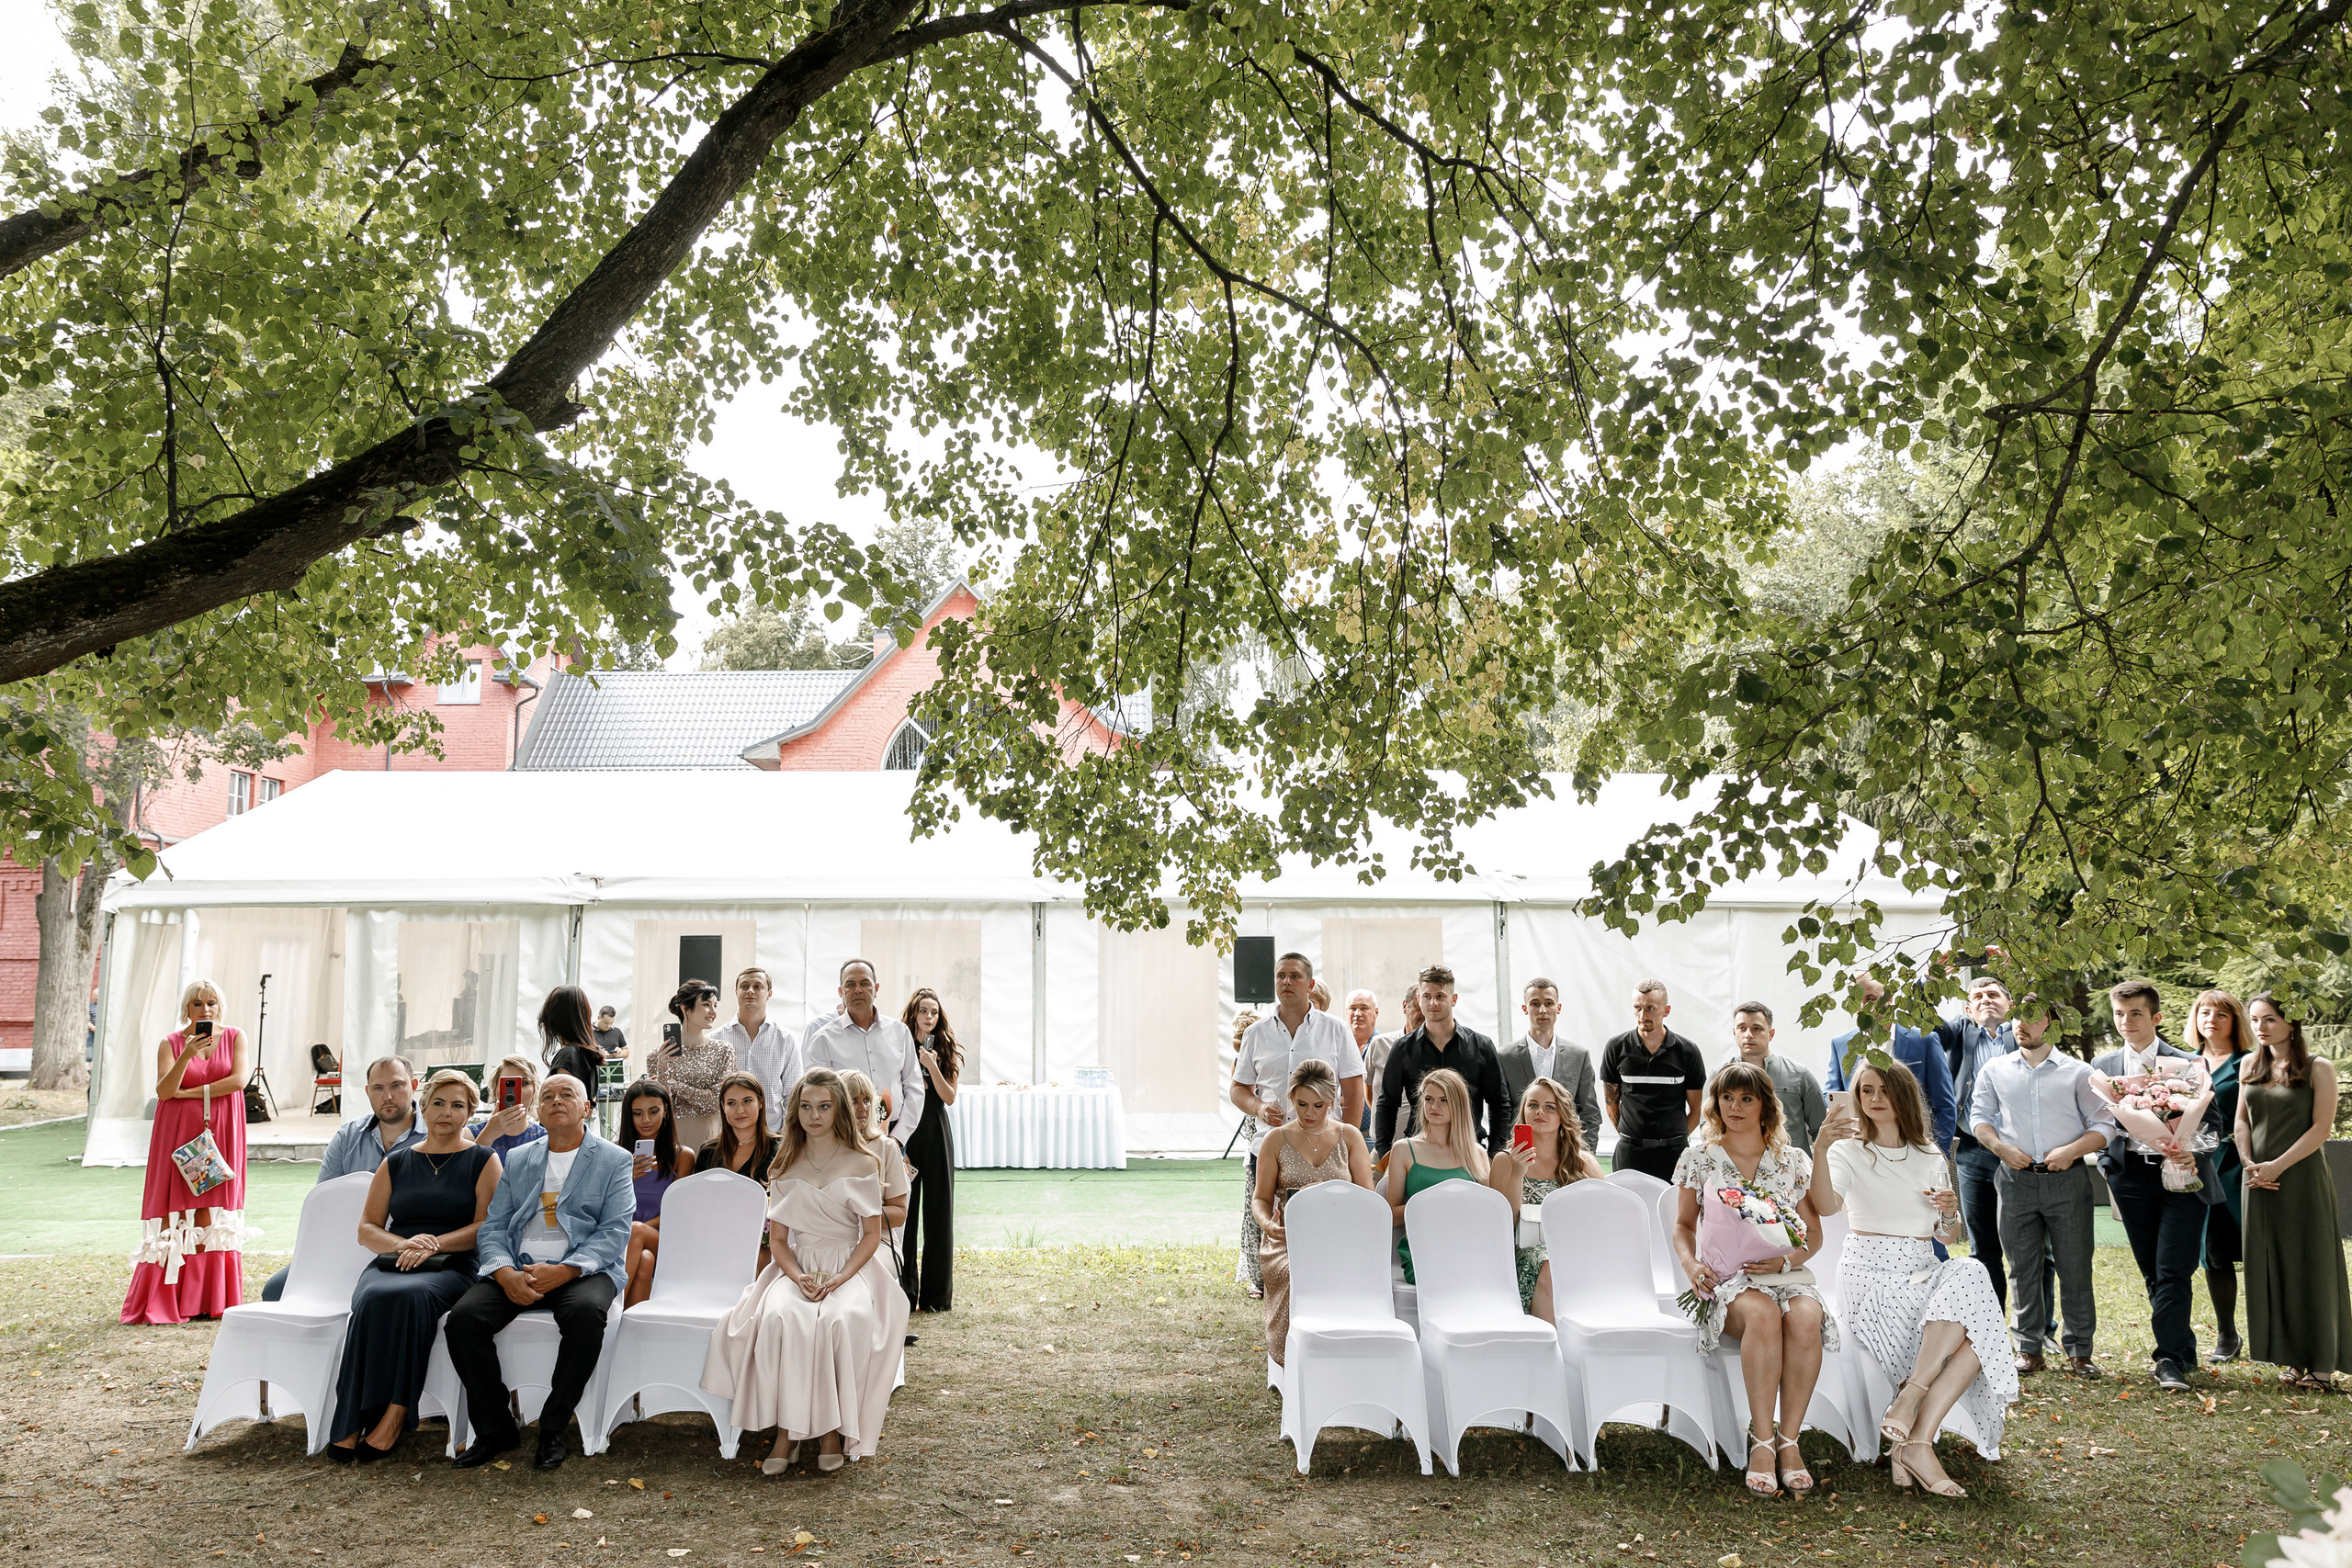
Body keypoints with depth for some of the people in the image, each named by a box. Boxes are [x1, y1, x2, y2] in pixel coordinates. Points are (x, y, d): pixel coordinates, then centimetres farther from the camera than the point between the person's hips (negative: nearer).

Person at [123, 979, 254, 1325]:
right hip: (179, 1134, 0)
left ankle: (209, 1299, 2)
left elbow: (239, 1079, -7)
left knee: (211, 1214, -1)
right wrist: (187, 1054, -21)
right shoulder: (170, 1043, 4)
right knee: (177, 1211, -4)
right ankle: (166, 1298, 0)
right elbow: (164, 1091, -8)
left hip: (220, 1132, 0)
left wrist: (191, 1092, -8)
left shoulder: (236, 1037, 6)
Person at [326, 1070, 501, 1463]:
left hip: (453, 1268, -3)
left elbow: (487, 1227, 2)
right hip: (391, 1264, 3)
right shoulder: (396, 1163, 21)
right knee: (373, 1300, -33)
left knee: (411, 1295, -37)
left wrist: (434, 1245, -12)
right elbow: (366, 1228, 15)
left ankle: (394, 1416, -35)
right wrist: (403, 1244, -6)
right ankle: (351, 1423, -33)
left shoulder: (483, 1160, 12)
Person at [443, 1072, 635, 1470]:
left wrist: (564, 1271, -19)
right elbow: (491, 1228, 10)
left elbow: (614, 1233, -3)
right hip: (516, 1271, 4)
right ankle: (494, 1429, -7)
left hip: (583, 1270, -3)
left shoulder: (614, 1160, 7)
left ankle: (554, 1429, -18)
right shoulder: (517, 1161, 19)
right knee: (464, 1316, -23)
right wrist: (506, 1274, -12)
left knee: (586, 1311, -35)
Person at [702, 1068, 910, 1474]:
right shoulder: (785, 1168, 10)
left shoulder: (862, 1164, 2)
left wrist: (839, 1279, -15)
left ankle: (834, 1429, -20)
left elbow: (872, 1235, 1)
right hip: (797, 1268, 2)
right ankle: (787, 1429, -23)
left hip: (851, 1268, -2)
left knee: (842, 1320, -35)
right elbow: (777, 1239, 8)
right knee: (780, 1318, -32)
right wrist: (799, 1277, -12)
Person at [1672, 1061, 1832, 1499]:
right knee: (1763, 1314, -37)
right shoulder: (1698, 1158, 9)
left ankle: (1788, 1440, -25)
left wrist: (1786, 1261, -8)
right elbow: (1684, 1224, 16)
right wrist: (1690, 1265, -4)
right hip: (1725, 1280, -1)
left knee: (1806, 1317, -35)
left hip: (1785, 1274, 2)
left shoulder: (1794, 1162, 11)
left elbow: (1813, 1234, 13)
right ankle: (1762, 1443, -30)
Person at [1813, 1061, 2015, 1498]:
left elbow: (1947, 1234, 20)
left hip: (1924, 1273, 5)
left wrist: (1951, 1212, -4)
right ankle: (1918, 1442, -24)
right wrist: (1820, 1151, -38)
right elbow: (1826, 1206, -21)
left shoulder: (1929, 1156, 17)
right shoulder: (1850, 1151, 1)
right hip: (1872, 1276, -5)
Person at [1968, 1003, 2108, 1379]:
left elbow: (2103, 1125, 3)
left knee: (2074, 1267, 1)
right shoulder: (1994, 1070, 10)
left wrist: (2072, 1150, -12)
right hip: (2016, 1179, 2)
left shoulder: (2077, 1072, 5)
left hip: (2067, 1178, -1)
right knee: (2023, 1267, 5)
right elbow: (1979, 1116, 13)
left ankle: (2079, 1350, 11)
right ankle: (2029, 1348, 13)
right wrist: (2000, 1147, -4)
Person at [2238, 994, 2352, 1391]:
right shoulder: (2249, 1066, 10)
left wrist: (2278, 1166, -15)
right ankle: (2292, 1359, 15)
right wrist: (2251, 1165, -3)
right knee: (2270, 1267, 6)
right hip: (2260, 1180, 5)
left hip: (2302, 1177, -5)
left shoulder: (2318, 1068, -4)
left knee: (2309, 1266, -1)